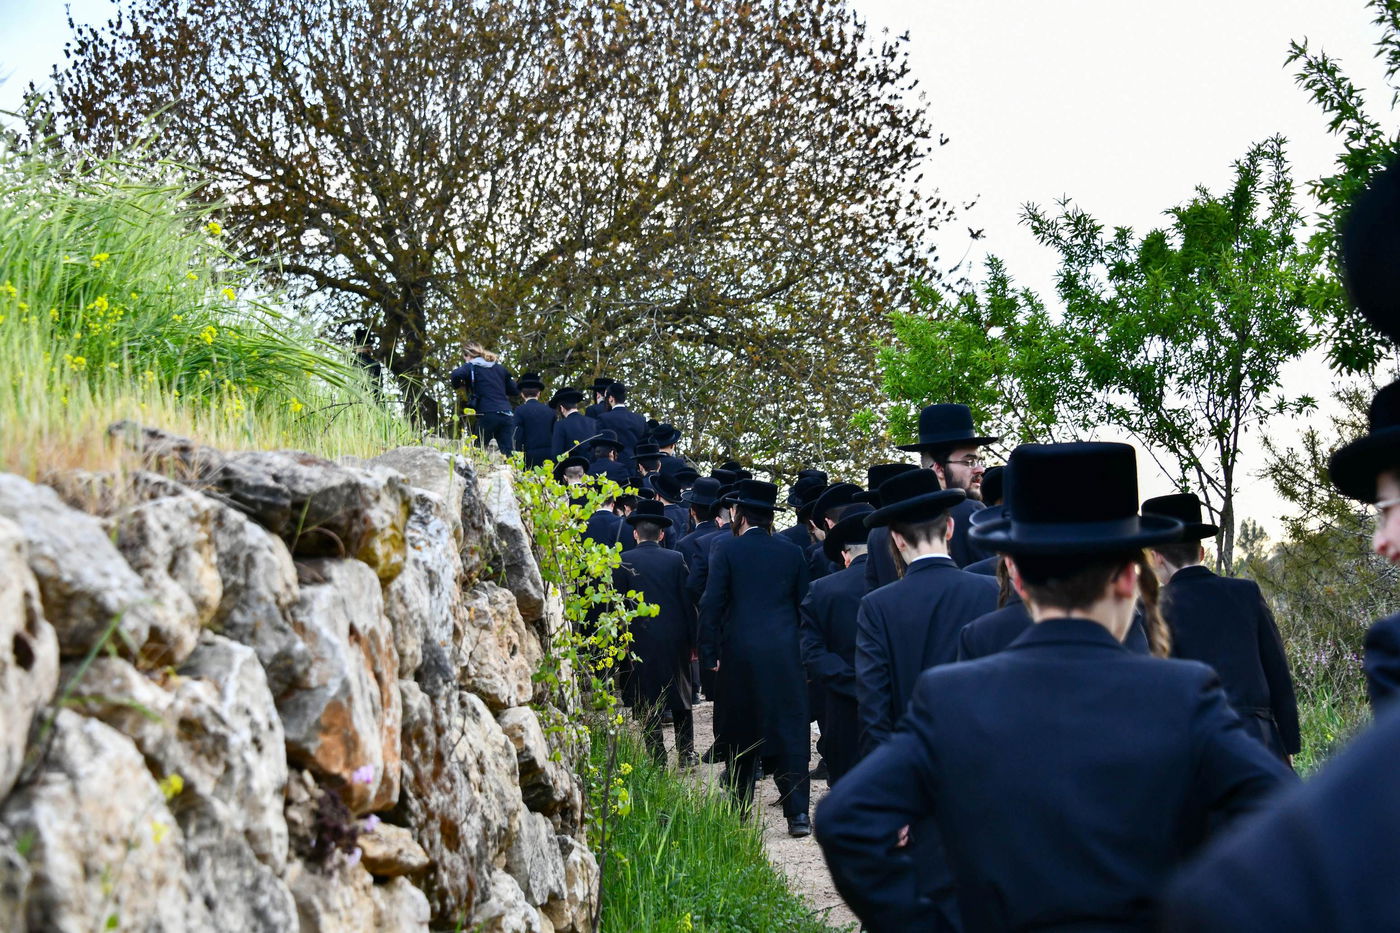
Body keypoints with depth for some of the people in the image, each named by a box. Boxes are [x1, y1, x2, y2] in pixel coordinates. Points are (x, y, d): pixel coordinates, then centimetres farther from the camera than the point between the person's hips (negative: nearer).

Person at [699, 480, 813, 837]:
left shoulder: (726, 549, -3)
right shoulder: (791, 553, 6)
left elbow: (711, 603, -7)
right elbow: (804, 605, 9)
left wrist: (710, 654, -3)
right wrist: (807, 658, 16)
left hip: (739, 655, -1)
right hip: (786, 656, 1)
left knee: (740, 733, 12)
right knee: (790, 731, 2)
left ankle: (739, 810, 21)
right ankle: (797, 812, -7)